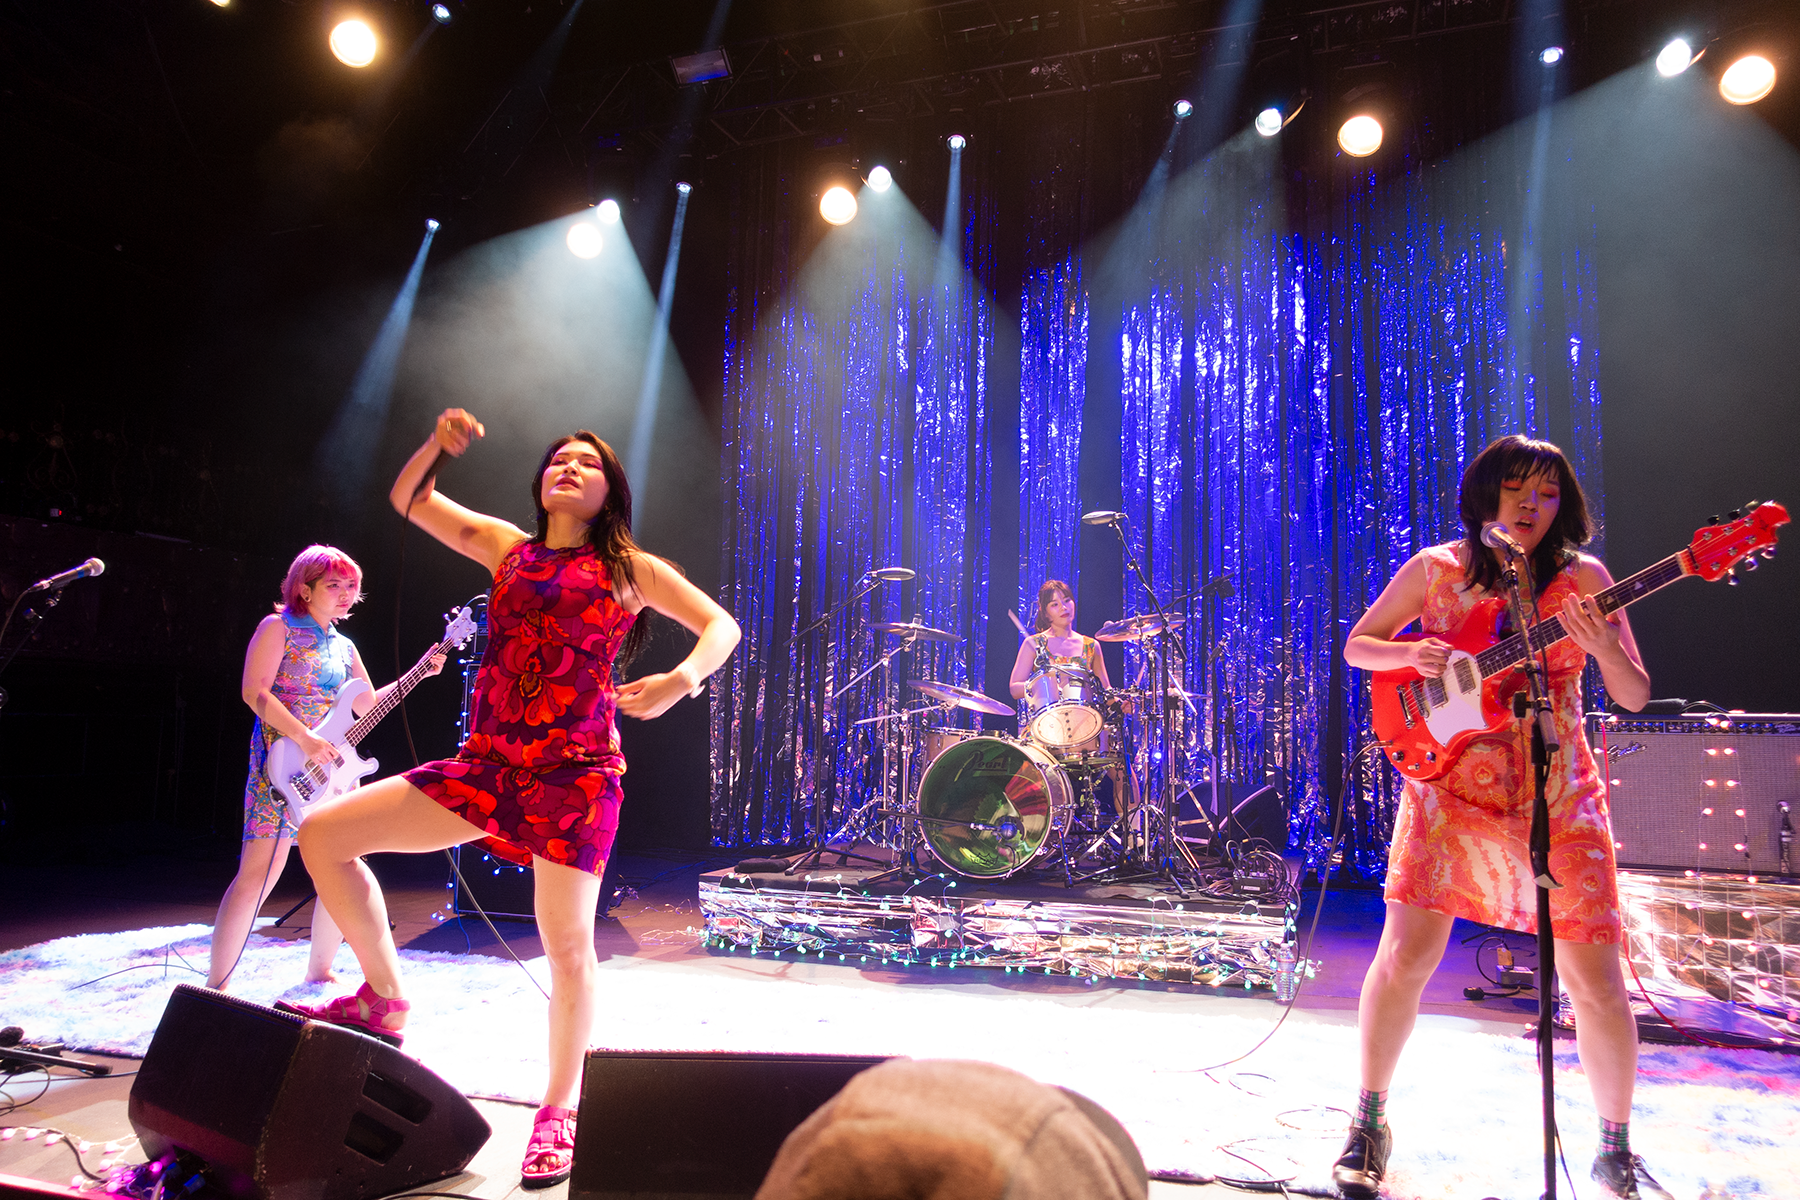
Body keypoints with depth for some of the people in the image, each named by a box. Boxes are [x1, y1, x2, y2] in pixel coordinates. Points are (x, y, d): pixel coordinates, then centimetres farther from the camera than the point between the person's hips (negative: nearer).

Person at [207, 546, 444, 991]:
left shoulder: (344, 646, 18)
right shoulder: (277, 628, -1)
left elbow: (368, 706, 20)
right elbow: (255, 692, -11)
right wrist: (305, 739, -19)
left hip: (334, 766, 7)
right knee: (260, 872, -14)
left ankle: (319, 971, 21)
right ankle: (215, 985, -5)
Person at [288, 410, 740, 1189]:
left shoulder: (631, 568, 6)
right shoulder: (506, 548, 15)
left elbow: (721, 625, 3)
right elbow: (409, 500, 18)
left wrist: (682, 678, -17)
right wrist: (436, 444, -1)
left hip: (576, 773, -4)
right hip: (487, 765, 4)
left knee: (568, 944, -7)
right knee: (323, 834, -2)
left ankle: (558, 1111, 14)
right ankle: (384, 1000, 13)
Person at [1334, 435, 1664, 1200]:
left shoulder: (1583, 578, 2)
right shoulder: (1433, 569, 1)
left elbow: (1635, 697, 2)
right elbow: (1357, 646, 8)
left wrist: (1602, 648, -20)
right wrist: (1412, 655, -13)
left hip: (1558, 798, 1)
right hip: (1451, 785, -1)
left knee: (1596, 980, 2)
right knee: (1404, 956, -6)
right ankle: (1369, 1123, 15)